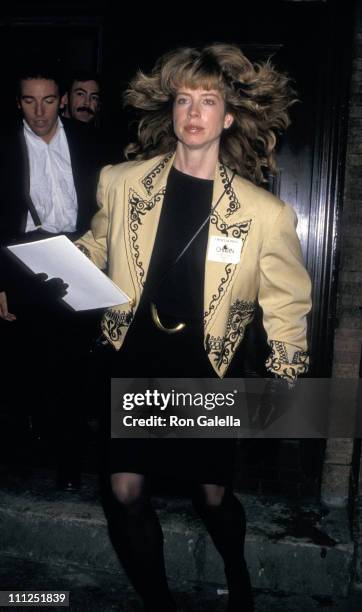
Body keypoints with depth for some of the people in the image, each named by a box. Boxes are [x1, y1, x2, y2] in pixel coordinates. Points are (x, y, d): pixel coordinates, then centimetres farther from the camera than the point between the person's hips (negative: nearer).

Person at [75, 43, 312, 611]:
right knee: (127, 493, 4)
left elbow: (286, 305, -2)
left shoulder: (264, 212, -12)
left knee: (213, 496, 13)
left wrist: (285, 388, 1)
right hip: (136, 361, 2)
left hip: (208, 371, -1)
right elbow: (99, 244, 13)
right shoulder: (122, 183, -5)